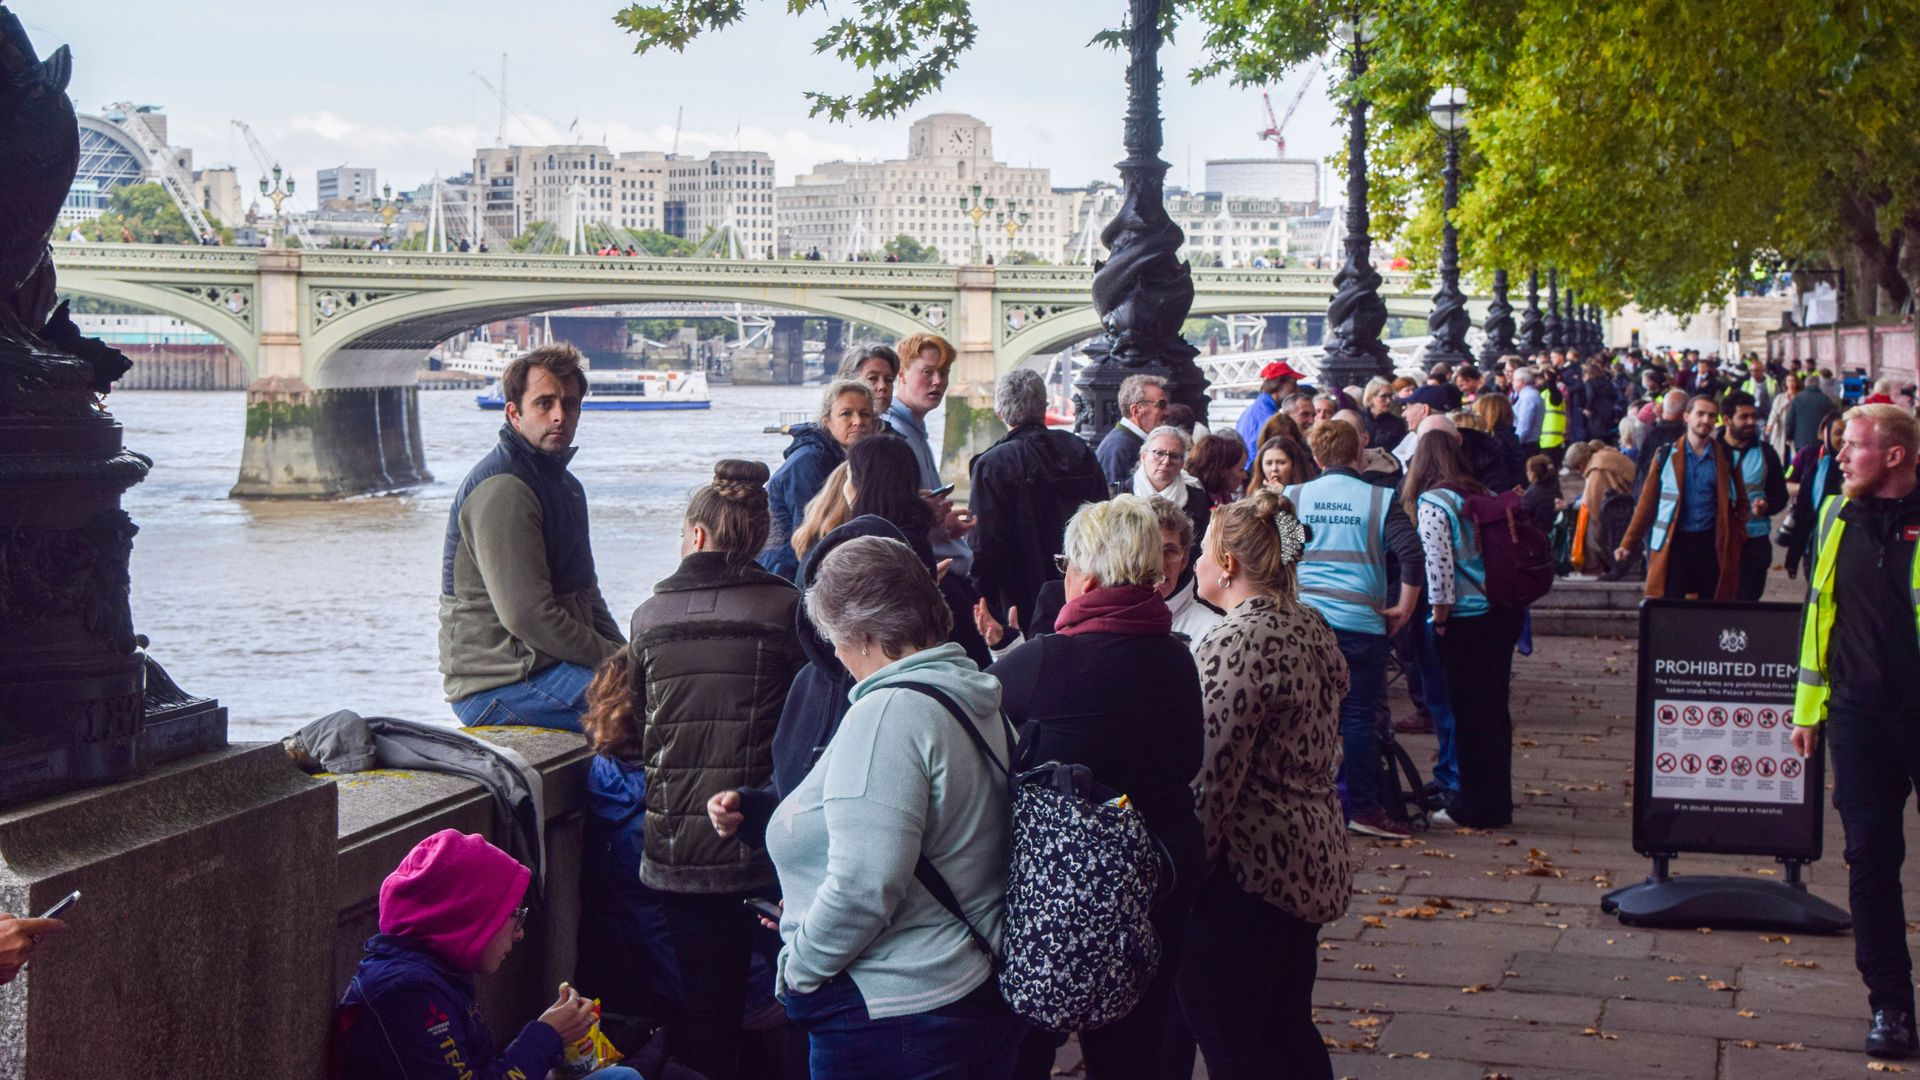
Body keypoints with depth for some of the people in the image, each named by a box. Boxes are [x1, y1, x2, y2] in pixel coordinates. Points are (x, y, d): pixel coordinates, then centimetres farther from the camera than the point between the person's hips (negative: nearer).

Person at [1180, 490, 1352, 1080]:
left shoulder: (1236, 643, -20)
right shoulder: (1312, 627, 9)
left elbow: (1212, 774, -21)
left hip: (1253, 862, -10)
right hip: (1313, 853, 10)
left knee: (1218, 1019, 1)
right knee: (1287, 1021, 18)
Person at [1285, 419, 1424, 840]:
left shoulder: (1294, 497, 4)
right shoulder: (1379, 500, -1)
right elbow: (1412, 556, -10)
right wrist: (1404, 607, 1)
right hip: (1361, 623, -2)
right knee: (1359, 717, 3)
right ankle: (1363, 807, 3)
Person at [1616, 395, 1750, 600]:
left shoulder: (1725, 457, 8)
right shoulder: (1667, 455, 5)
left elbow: (1741, 504, 14)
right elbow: (1647, 503, 5)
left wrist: (1737, 538, -1)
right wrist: (1628, 544, 0)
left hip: (1711, 544, 1)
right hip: (1674, 543, -1)